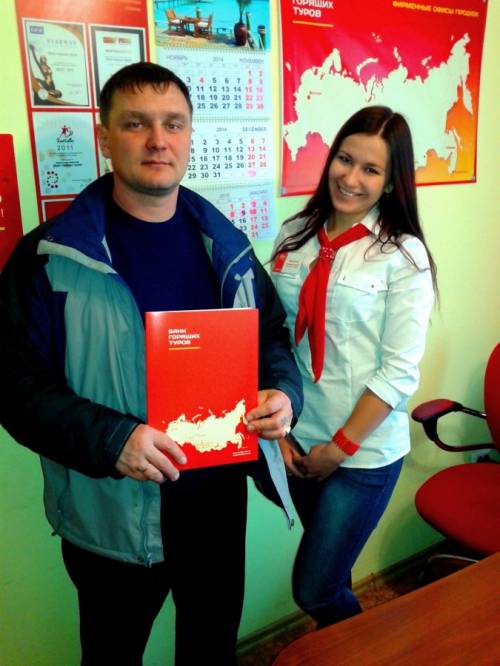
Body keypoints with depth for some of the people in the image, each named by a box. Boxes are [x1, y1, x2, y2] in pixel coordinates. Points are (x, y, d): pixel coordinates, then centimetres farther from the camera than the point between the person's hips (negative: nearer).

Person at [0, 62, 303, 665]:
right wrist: (108, 439, -29)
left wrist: (283, 391, -11)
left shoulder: (223, 244, 1)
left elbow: (270, 333, 10)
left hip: (219, 495, 4)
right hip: (112, 513, -3)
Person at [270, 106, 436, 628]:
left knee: (315, 591, 4)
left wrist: (341, 447, -10)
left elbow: (399, 372, -13)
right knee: (328, 573, 22)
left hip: (364, 452, -4)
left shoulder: (403, 255, -11)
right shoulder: (295, 236, 1)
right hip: (299, 439, 4)